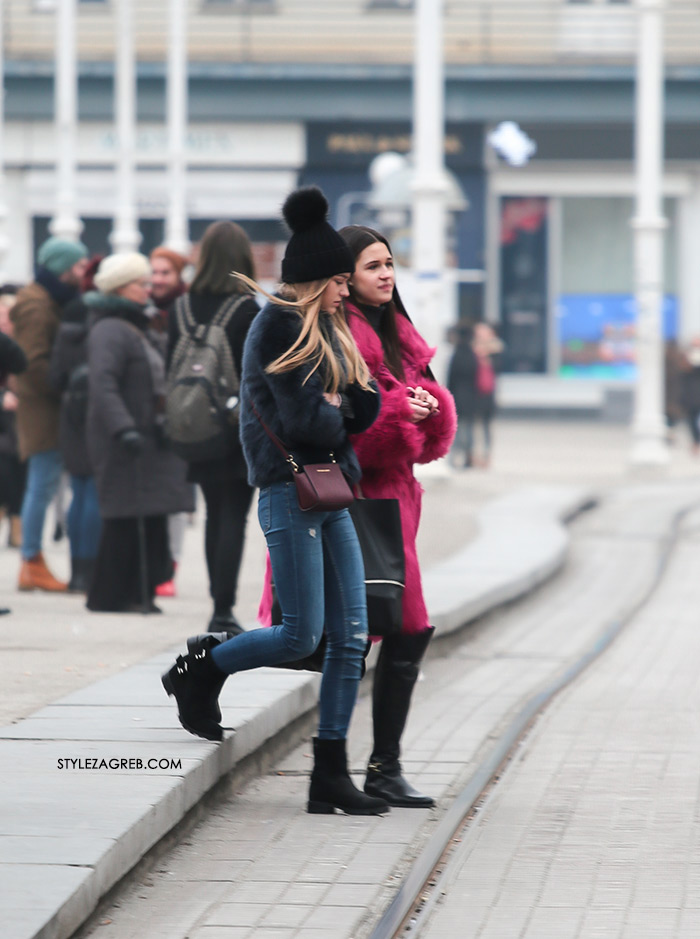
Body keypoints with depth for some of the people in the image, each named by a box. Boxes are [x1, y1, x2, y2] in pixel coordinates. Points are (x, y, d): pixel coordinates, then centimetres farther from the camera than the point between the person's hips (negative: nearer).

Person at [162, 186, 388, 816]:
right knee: (302, 636, -9)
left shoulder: (326, 332, 19)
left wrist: (333, 407, -8)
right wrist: (338, 415, 2)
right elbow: (304, 420, -17)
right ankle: (200, 668, 16)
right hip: (291, 494, -9)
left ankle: (330, 775, 5)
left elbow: (366, 406, 11)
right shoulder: (282, 328, -10)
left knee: (351, 636, 3)